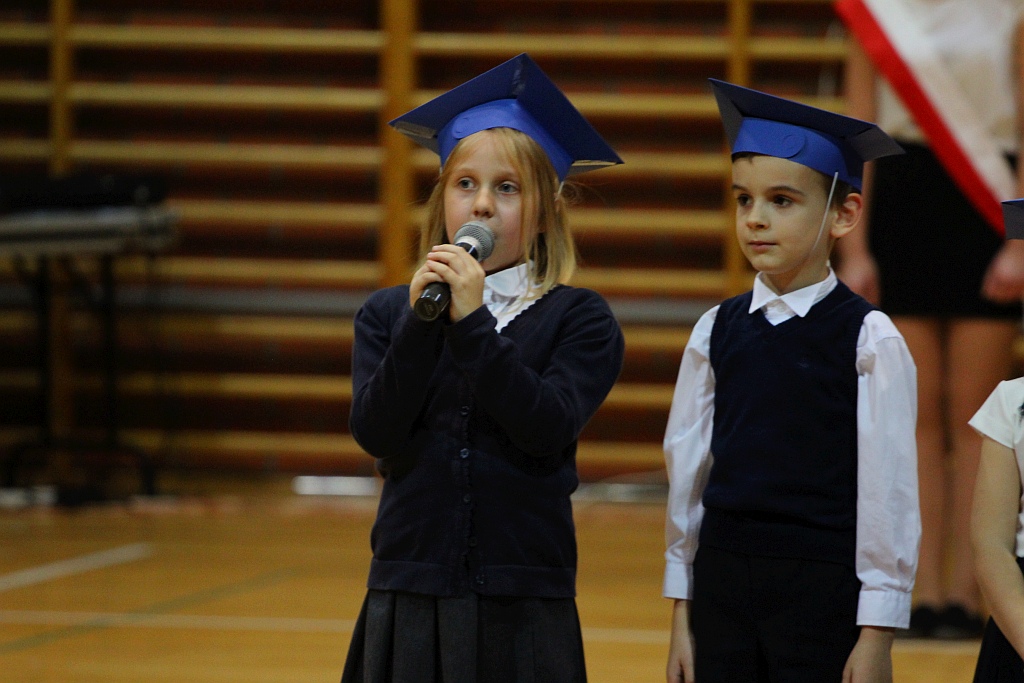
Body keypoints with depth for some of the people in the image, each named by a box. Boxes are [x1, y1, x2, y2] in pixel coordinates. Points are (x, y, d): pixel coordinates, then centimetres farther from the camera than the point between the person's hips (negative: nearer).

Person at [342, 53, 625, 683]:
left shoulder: (579, 320, 0)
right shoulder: (388, 314, 8)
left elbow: (548, 429, -15)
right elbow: (375, 432, -5)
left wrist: (473, 322, -19)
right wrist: (419, 321, -15)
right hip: (410, 593, 2)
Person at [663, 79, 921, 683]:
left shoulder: (868, 338, -5)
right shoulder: (717, 332, 7)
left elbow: (888, 490, -6)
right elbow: (687, 471, 10)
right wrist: (682, 615, 9)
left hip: (825, 588, -4)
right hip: (723, 583, 4)